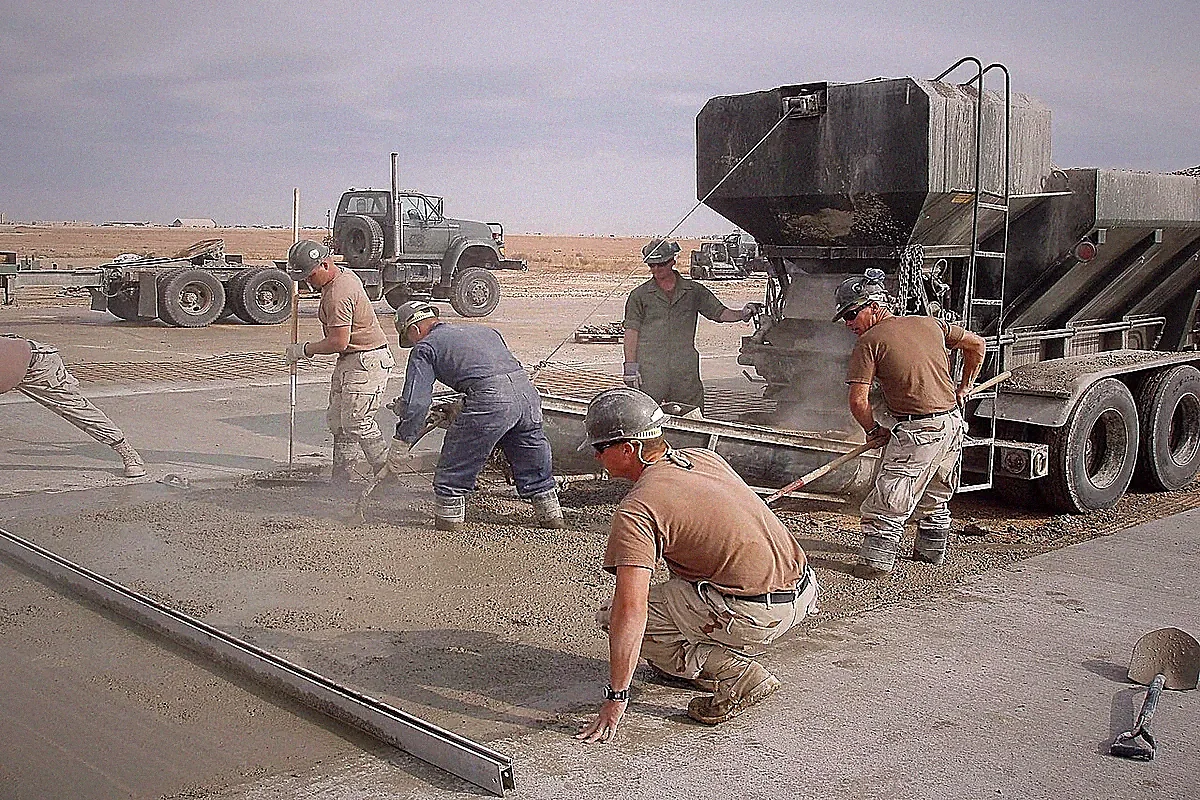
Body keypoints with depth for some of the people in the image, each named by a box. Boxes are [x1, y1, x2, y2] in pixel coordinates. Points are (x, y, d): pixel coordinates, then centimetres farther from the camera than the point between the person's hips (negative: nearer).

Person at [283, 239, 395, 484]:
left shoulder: (338, 294, -23)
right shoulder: (345, 274, 10)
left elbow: (338, 343, -23)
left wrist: (304, 350, -10)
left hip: (367, 361, -11)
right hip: (350, 361, 11)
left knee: (357, 421, -12)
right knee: (338, 421, 11)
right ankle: (340, 480, 16)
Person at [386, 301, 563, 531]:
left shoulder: (425, 348, 11)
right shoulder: (483, 331, 30)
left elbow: (416, 403, 2)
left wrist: (401, 445, 9)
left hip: (491, 399, -7)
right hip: (526, 390, 7)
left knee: (455, 466, 11)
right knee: (533, 461, 22)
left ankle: (449, 518, 20)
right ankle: (551, 514, 33)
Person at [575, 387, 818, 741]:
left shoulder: (636, 511, -13)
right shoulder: (705, 457, 11)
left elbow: (631, 609, -19)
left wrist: (615, 698, -15)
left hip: (757, 615, -9)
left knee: (615, 617, 1)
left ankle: (737, 675, -6)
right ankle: (685, 661, 24)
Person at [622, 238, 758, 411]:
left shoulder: (694, 291, 12)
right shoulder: (639, 295, 8)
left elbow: (719, 312, 14)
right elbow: (631, 331, 4)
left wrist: (741, 315, -6)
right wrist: (631, 367, -3)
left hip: (685, 371, 2)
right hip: (649, 372, -2)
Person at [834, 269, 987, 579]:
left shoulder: (869, 341, -8)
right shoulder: (929, 324, 11)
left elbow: (858, 401, -13)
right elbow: (976, 344, 21)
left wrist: (874, 430, 4)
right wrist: (964, 388, 29)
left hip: (917, 431, -8)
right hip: (953, 423, 8)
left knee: (889, 501, -1)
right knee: (935, 497, 24)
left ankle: (875, 562, -1)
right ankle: (931, 551, 37)